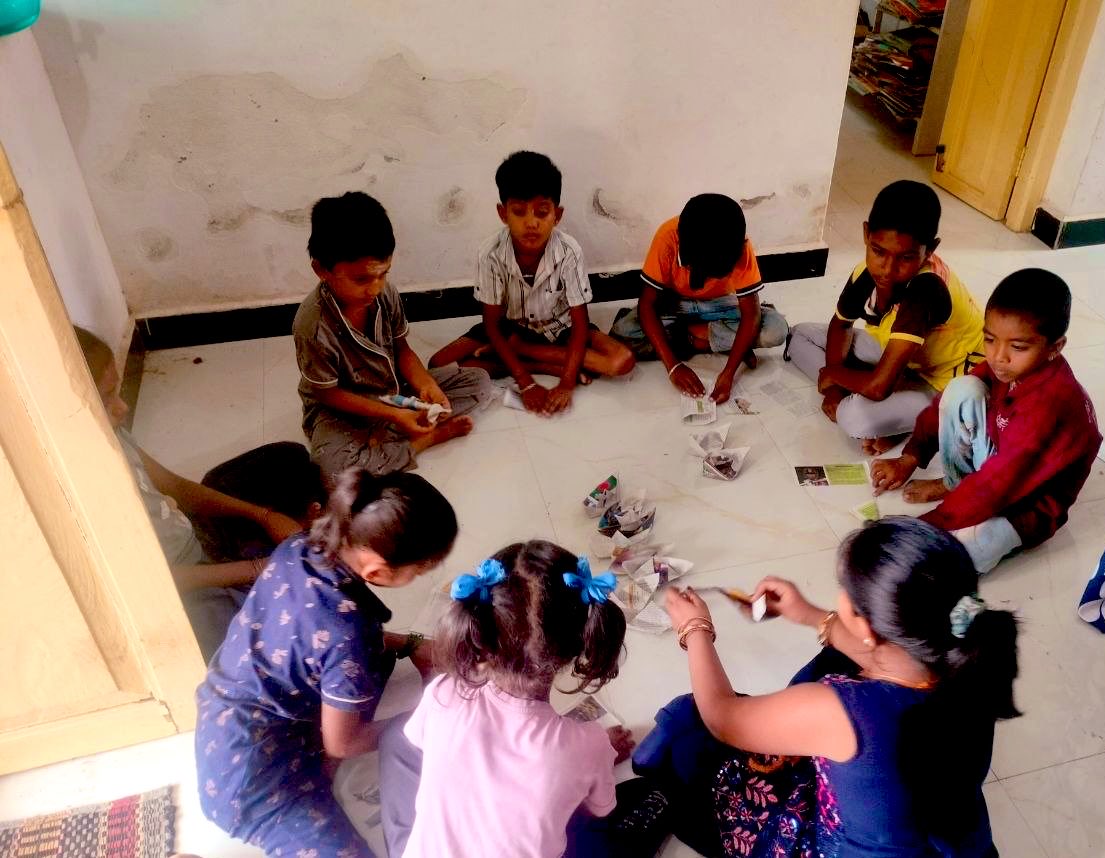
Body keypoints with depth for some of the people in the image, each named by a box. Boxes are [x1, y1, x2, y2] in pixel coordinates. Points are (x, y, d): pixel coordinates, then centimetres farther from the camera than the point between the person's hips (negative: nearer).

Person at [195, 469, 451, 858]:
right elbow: (341, 743, -15)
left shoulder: (298, 547, -12)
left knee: (379, 655, 18)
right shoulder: (348, 633, -33)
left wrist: (407, 645, 6)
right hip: (248, 776, -8)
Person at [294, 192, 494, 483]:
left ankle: (377, 438, -16)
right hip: (341, 410, -5)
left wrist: (425, 385, -21)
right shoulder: (314, 326, -29)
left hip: (395, 389, 6)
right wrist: (392, 414, -26)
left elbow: (401, 349, 0)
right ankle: (429, 436, -17)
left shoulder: (386, 294, -14)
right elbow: (327, 393, -18)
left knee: (480, 382, -4)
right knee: (332, 466, -37)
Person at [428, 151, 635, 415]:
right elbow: (492, 324, -17)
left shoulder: (568, 251, -26)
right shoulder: (491, 254, -25)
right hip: (511, 327, 0)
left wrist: (566, 385, -32)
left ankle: (514, 348, -15)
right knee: (439, 366, -19)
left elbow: (580, 323, -21)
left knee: (622, 361, -25)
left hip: (560, 328, 1)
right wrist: (526, 383, -25)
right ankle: (548, 367, -18)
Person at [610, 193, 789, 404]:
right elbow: (647, 304, -28)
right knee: (621, 334, -28)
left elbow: (751, 313, -27)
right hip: (675, 304, 1)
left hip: (720, 304, 0)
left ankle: (689, 335, -12)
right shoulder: (668, 237, -31)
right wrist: (673, 365, -36)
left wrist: (728, 373, -38)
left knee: (776, 330, -28)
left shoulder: (739, 246, -29)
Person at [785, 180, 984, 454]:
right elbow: (839, 325, 6)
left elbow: (877, 387, -41)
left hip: (948, 381, -8)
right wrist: (835, 385, -10)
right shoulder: (868, 271, -17)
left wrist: (832, 372, -20)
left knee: (857, 418, -36)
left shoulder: (926, 288, -38)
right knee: (800, 335, 2)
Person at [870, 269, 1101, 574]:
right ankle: (955, 484, 0)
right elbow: (949, 402, -1)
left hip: (1027, 502, -7)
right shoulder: (1004, 367, -14)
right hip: (993, 462, 7)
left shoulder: (1048, 406, -35)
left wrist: (923, 526, -35)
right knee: (963, 388, -19)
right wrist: (910, 458, -11)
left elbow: (996, 486, -36)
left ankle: (953, 490, -3)